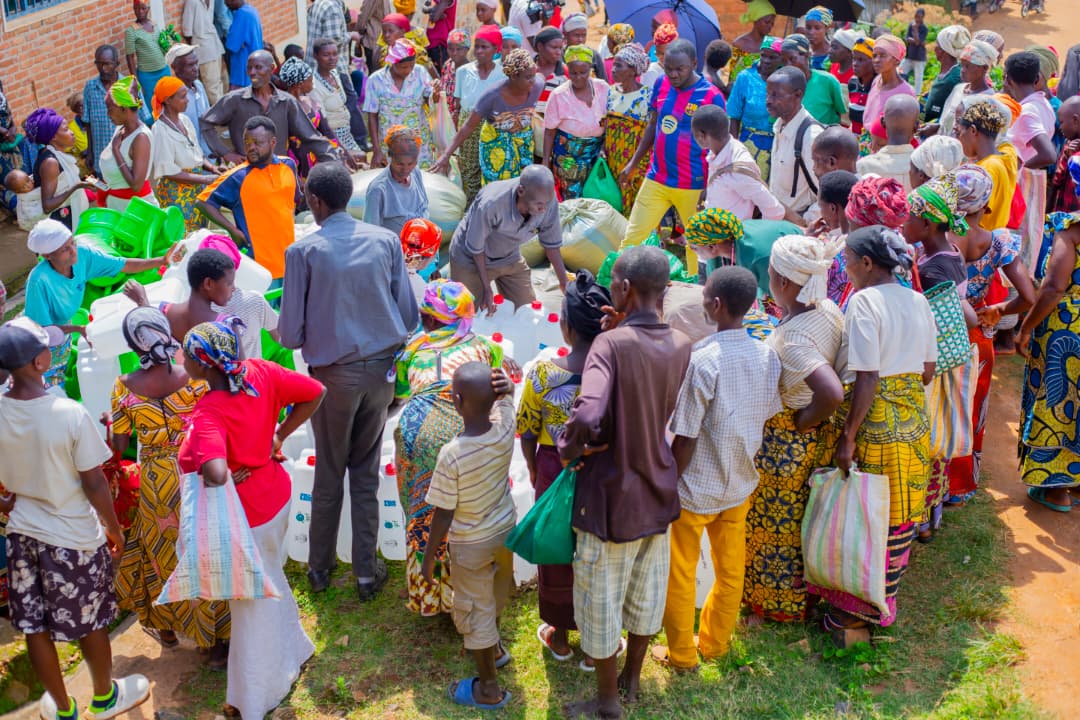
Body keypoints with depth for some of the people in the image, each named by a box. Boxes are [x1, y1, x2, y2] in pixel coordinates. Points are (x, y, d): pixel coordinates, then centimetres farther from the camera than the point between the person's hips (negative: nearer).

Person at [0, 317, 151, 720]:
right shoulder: (70, 414, -25)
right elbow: (94, 484, -17)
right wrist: (114, 528, -2)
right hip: (74, 539, -4)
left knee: (35, 627, 18)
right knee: (90, 624, 18)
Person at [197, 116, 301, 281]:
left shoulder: (288, 165, 5)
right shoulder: (238, 177, -9)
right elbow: (203, 202, -7)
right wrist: (232, 230, -12)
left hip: (287, 257, 5)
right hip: (258, 260, -5)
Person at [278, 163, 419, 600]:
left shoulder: (303, 252, -12)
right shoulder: (386, 240, -4)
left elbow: (291, 333, -10)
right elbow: (409, 315, -1)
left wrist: (300, 339, 12)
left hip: (334, 373, -2)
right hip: (382, 367, 2)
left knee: (329, 472, 14)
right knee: (366, 471, 15)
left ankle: (320, 568, 28)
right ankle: (366, 572, 20)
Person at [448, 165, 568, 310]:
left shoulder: (548, 201, -26)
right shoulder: (491, 203, -39)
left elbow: (551, 244, -9)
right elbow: (475, 247, -22)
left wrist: (565, 284, -7)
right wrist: (487, 289, -17)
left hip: (509, 258, 4)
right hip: (470, 259, -4)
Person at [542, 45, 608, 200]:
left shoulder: (603, 88, -5)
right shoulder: (558, 96, -14)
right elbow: (549, 132, -7)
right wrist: (546, 161, -6)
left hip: (597, 153, 3)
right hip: (569, 157, -3)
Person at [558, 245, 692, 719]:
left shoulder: (611, 345, -25)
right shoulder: (681, 345, -7)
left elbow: (588, 417, -38)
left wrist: (568, 449, -16)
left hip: (613, 495, -6)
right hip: (659, 489, 6)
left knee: (600, 599, 14)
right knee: (646, 590, 23)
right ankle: (632, 679, 44)